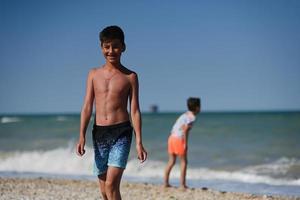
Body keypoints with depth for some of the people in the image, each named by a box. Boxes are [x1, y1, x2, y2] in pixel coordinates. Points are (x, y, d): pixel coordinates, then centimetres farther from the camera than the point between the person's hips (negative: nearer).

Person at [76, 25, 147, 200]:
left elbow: (135, 110, 1)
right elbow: (87, 107, 6)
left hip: (121, 133, -3)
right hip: (99, 133, 3)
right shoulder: (94, 74, 9)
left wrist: (139, 142, -4)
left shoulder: (130, 77, 3)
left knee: (112, 184, -16)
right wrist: (82, 136, -4)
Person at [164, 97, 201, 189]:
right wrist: (186, 143, -16)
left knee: (171, 161, 13)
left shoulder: (185, 115, 17)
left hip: (172, 137, 8)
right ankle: (182, 184, 1)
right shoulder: (192, 117, -8)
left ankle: (166, 182, 13)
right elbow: (185, 130, -18)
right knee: (184, 161, 2)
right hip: (179, 139, -8)